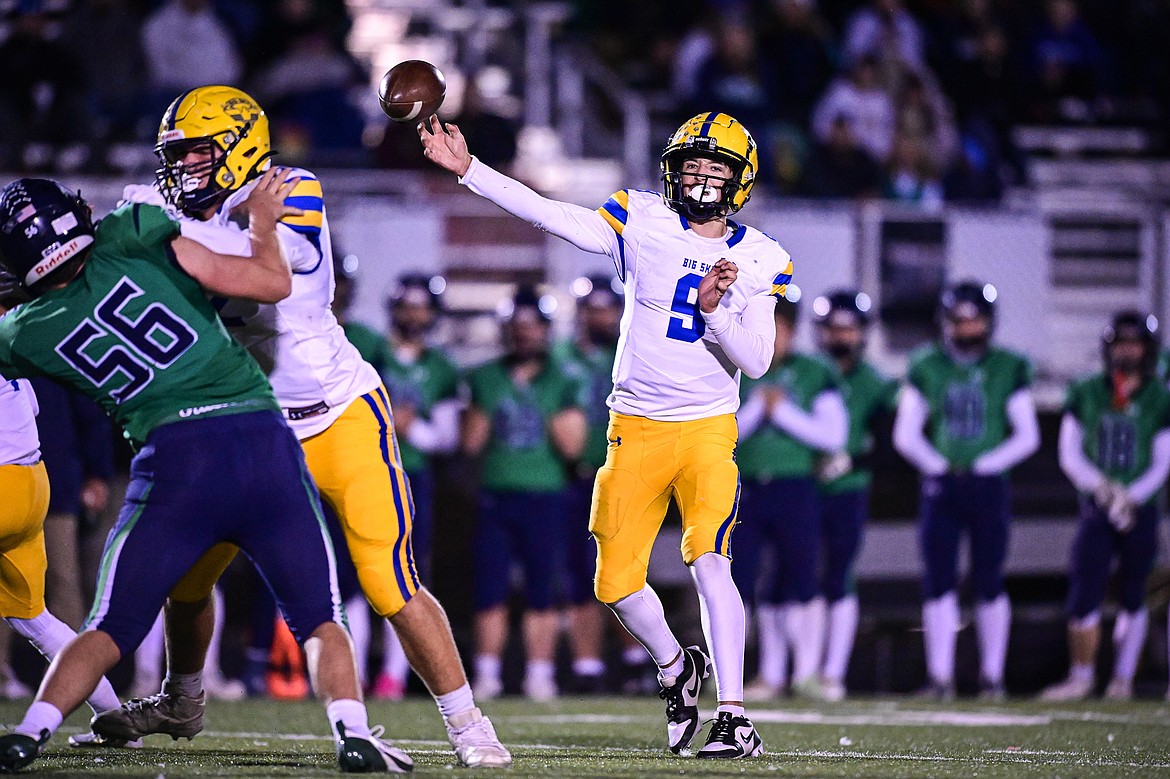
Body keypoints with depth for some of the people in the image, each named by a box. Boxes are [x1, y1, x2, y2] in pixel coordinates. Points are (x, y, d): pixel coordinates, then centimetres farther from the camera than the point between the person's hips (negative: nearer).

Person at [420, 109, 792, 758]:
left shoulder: (758, 260, -1)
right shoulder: (642, 221, -1)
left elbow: (756, 360, -5)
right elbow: (552, 216, -9)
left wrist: (715, 311, -23)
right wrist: (465, 168, -18)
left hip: (707, 430, -2)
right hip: (636, 430, 2)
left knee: (708, 560, -21)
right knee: (616, 583, 0)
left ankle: (734, 719, -17)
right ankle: (675, 668, 30)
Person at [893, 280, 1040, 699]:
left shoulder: (1009, 368, 4)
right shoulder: (926, 368, 7)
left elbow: (1027, 436, 3)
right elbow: (906, 434, 7)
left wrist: (983, 465, -6)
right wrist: (939, 466, -5)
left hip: (988, 486, -1)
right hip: (940, 485, 1)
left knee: (989, 583, 0)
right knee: (939, 582, -3)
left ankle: (992, 675, 7)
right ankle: (940, 675, -1)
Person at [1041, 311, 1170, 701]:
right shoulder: (1085, 394, 3)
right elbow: (1070, 455, 3)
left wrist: (1131, 497, -15)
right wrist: (1103, 487, -13)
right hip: (1096, 508, 0)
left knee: (1133, 598, 6)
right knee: (1084, 594, -8)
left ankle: (1123, 678, 15)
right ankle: (1081, 676, -1)